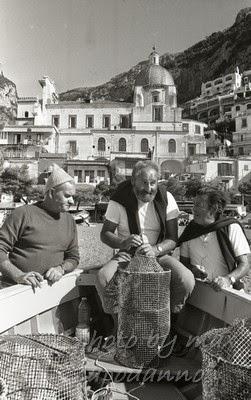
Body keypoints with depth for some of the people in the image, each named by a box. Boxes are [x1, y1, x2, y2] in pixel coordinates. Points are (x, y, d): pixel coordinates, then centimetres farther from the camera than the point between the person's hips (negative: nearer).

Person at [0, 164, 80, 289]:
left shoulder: (69, 220, 12)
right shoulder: (23, 214, -2)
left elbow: (73, 257, 16)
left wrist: (60, 269, -3)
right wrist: (18, 275, -17)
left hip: (51, 287, 4)